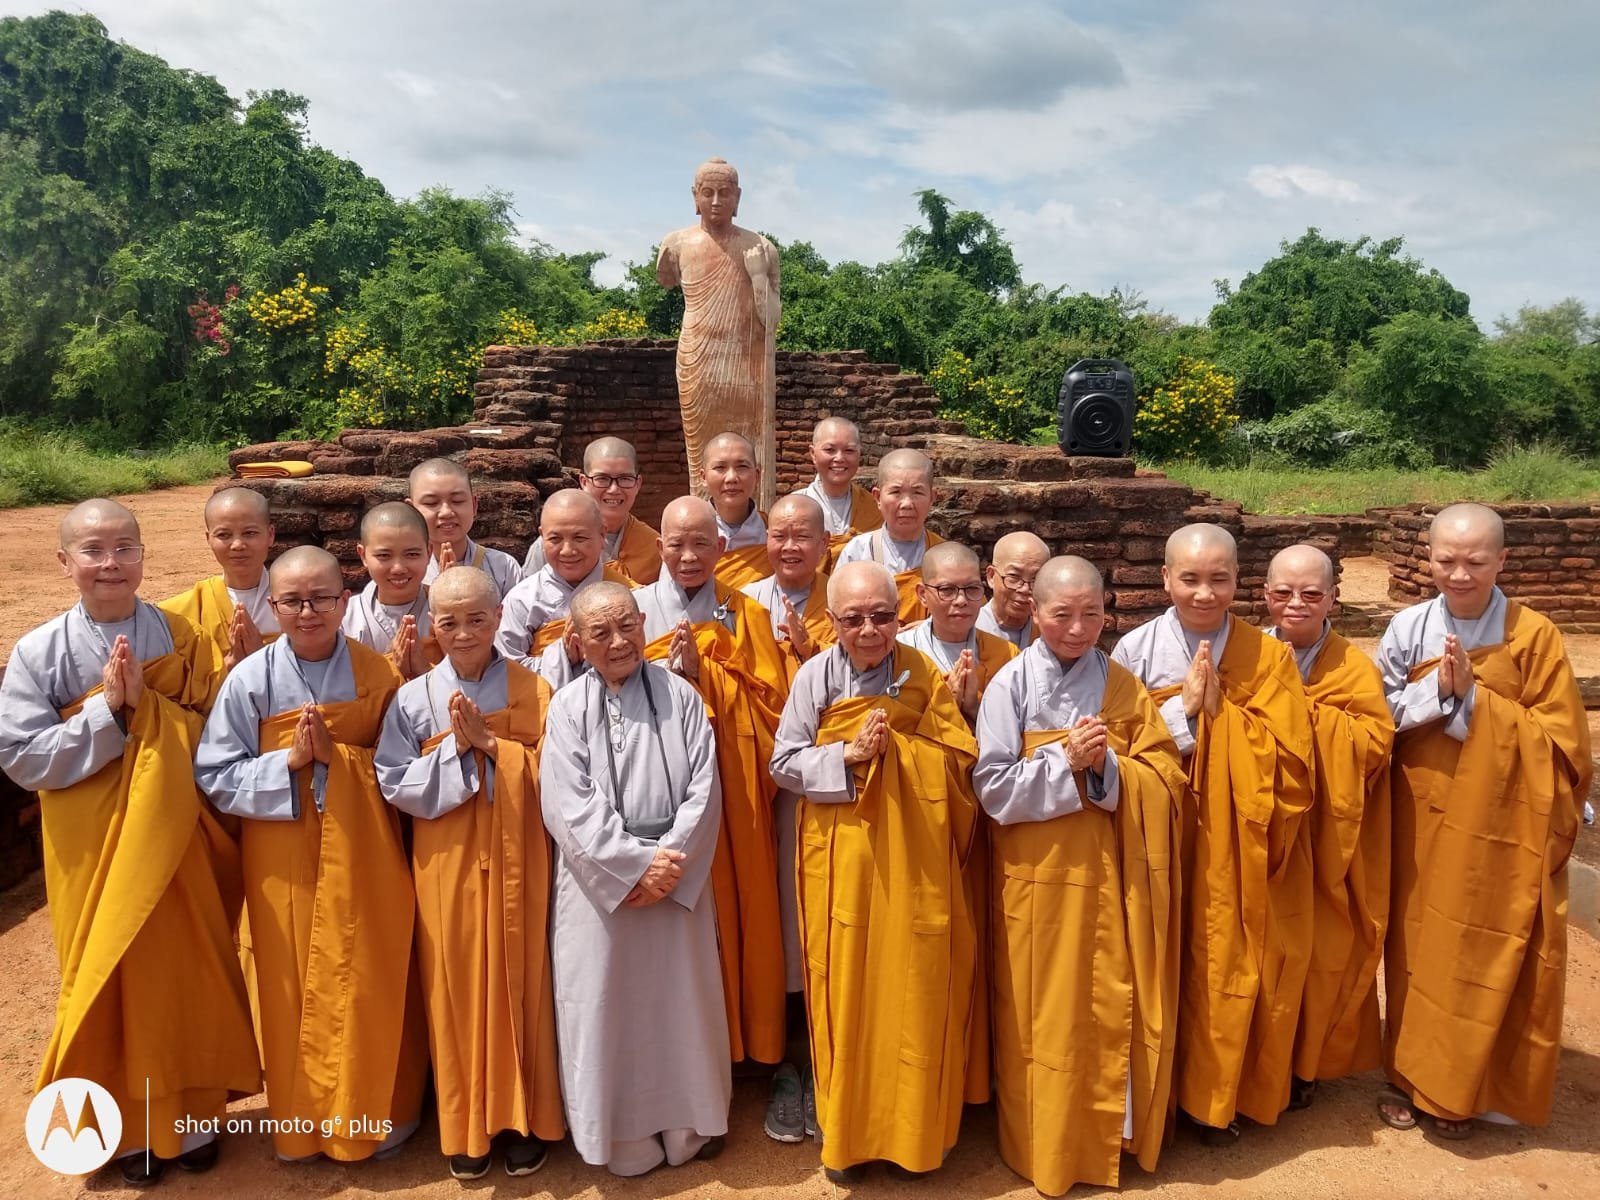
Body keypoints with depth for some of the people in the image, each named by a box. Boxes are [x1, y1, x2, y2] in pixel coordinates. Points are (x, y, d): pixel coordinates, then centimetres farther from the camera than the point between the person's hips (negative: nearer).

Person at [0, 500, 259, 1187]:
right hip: (93, 845, 0)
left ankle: (190, 1112, 29)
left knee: (184, 969, 9)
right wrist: (106, 712, -19)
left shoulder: (180, 638, -3)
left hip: (175, 839, 1)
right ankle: (130, 1123, 29)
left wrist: (145, 705, -18)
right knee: (109, 978, 9)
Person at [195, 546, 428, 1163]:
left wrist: (337, 756, -15)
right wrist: (289, 761, -17)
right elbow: (216, 776, -4)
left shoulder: (378, 673, -5)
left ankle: (375, 1111, 30)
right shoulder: (250, 679, -6)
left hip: (363, 856, 0)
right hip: (284, 861, 0)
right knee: (296, 985, 10)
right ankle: (303, 1120, 32)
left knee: (369, 981, 8)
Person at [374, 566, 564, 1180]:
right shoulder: (413, 699, 0)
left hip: (517, 861, 0)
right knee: (457, 988, 7)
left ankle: (523, 1119, 23)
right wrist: (455, 747, -15)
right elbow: (395, 785, -4)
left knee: (519, 982, 6)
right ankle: (466, 1125, 25)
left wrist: (489, 742, -15)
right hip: (447, 865, 1)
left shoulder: (534, 690, -2)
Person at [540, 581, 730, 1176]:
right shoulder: (567, 707, -3)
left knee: (680, 998, 11)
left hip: (677, 877, 1)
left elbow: (703, 789, -3)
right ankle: (620, 1135, 25)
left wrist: (668, 862, -12)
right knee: (605, 1004, 7)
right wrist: (635, 863, -14)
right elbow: (567, 806, -10)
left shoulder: (680, 696, 0)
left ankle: (688, 1124, 29)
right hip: (598, 882, -1)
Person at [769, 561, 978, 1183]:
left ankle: (912, 1130, 27)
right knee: (846, 993, 7)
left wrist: (894, 746, -16)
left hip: (913, 859, 0)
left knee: (913, 993, 7)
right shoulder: (815, 676, -3)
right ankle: (846, 1134, 25)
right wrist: (849, 753, -17)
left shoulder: (925, 676, -1)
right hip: (841, 860, 0)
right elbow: (784, 763, -4)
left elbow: (960, 762, -4)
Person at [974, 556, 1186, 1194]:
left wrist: (1106, 766, -19)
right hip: (1038, 877, -2)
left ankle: (1112, 1134, 32)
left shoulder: (1124, 687, 1)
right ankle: (1045, 1145, 27)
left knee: (1114, 1010, 10)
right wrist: (1066, 762, -21)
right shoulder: (1011, 684, -7)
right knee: (1044, 1017, 8)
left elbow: (1168, 781, -2)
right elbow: (993, 788, -12)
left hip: (1111, 876, 2)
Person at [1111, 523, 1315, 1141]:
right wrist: (1183, 709, -17)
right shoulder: (1134, 650, -4)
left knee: (1227, 964, 7)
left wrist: (1219, 710, -16)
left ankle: (1213, 1096, 28)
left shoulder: (1269, 656, -3)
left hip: (1239, 846, 0)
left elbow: (1289, 757, -9)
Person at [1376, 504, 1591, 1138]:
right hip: (1423, 825, 2)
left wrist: (1471, 696, -17)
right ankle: (1418, 1077, 26)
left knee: (1490, 958, 6)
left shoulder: (1534, 636, -7)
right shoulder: (1407, 628, -2)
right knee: (1421, 949, 9)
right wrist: (1437, 689, -17)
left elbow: (1561, 741, -8)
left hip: (1503, 829, -1)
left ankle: (1468, 1090, 25)